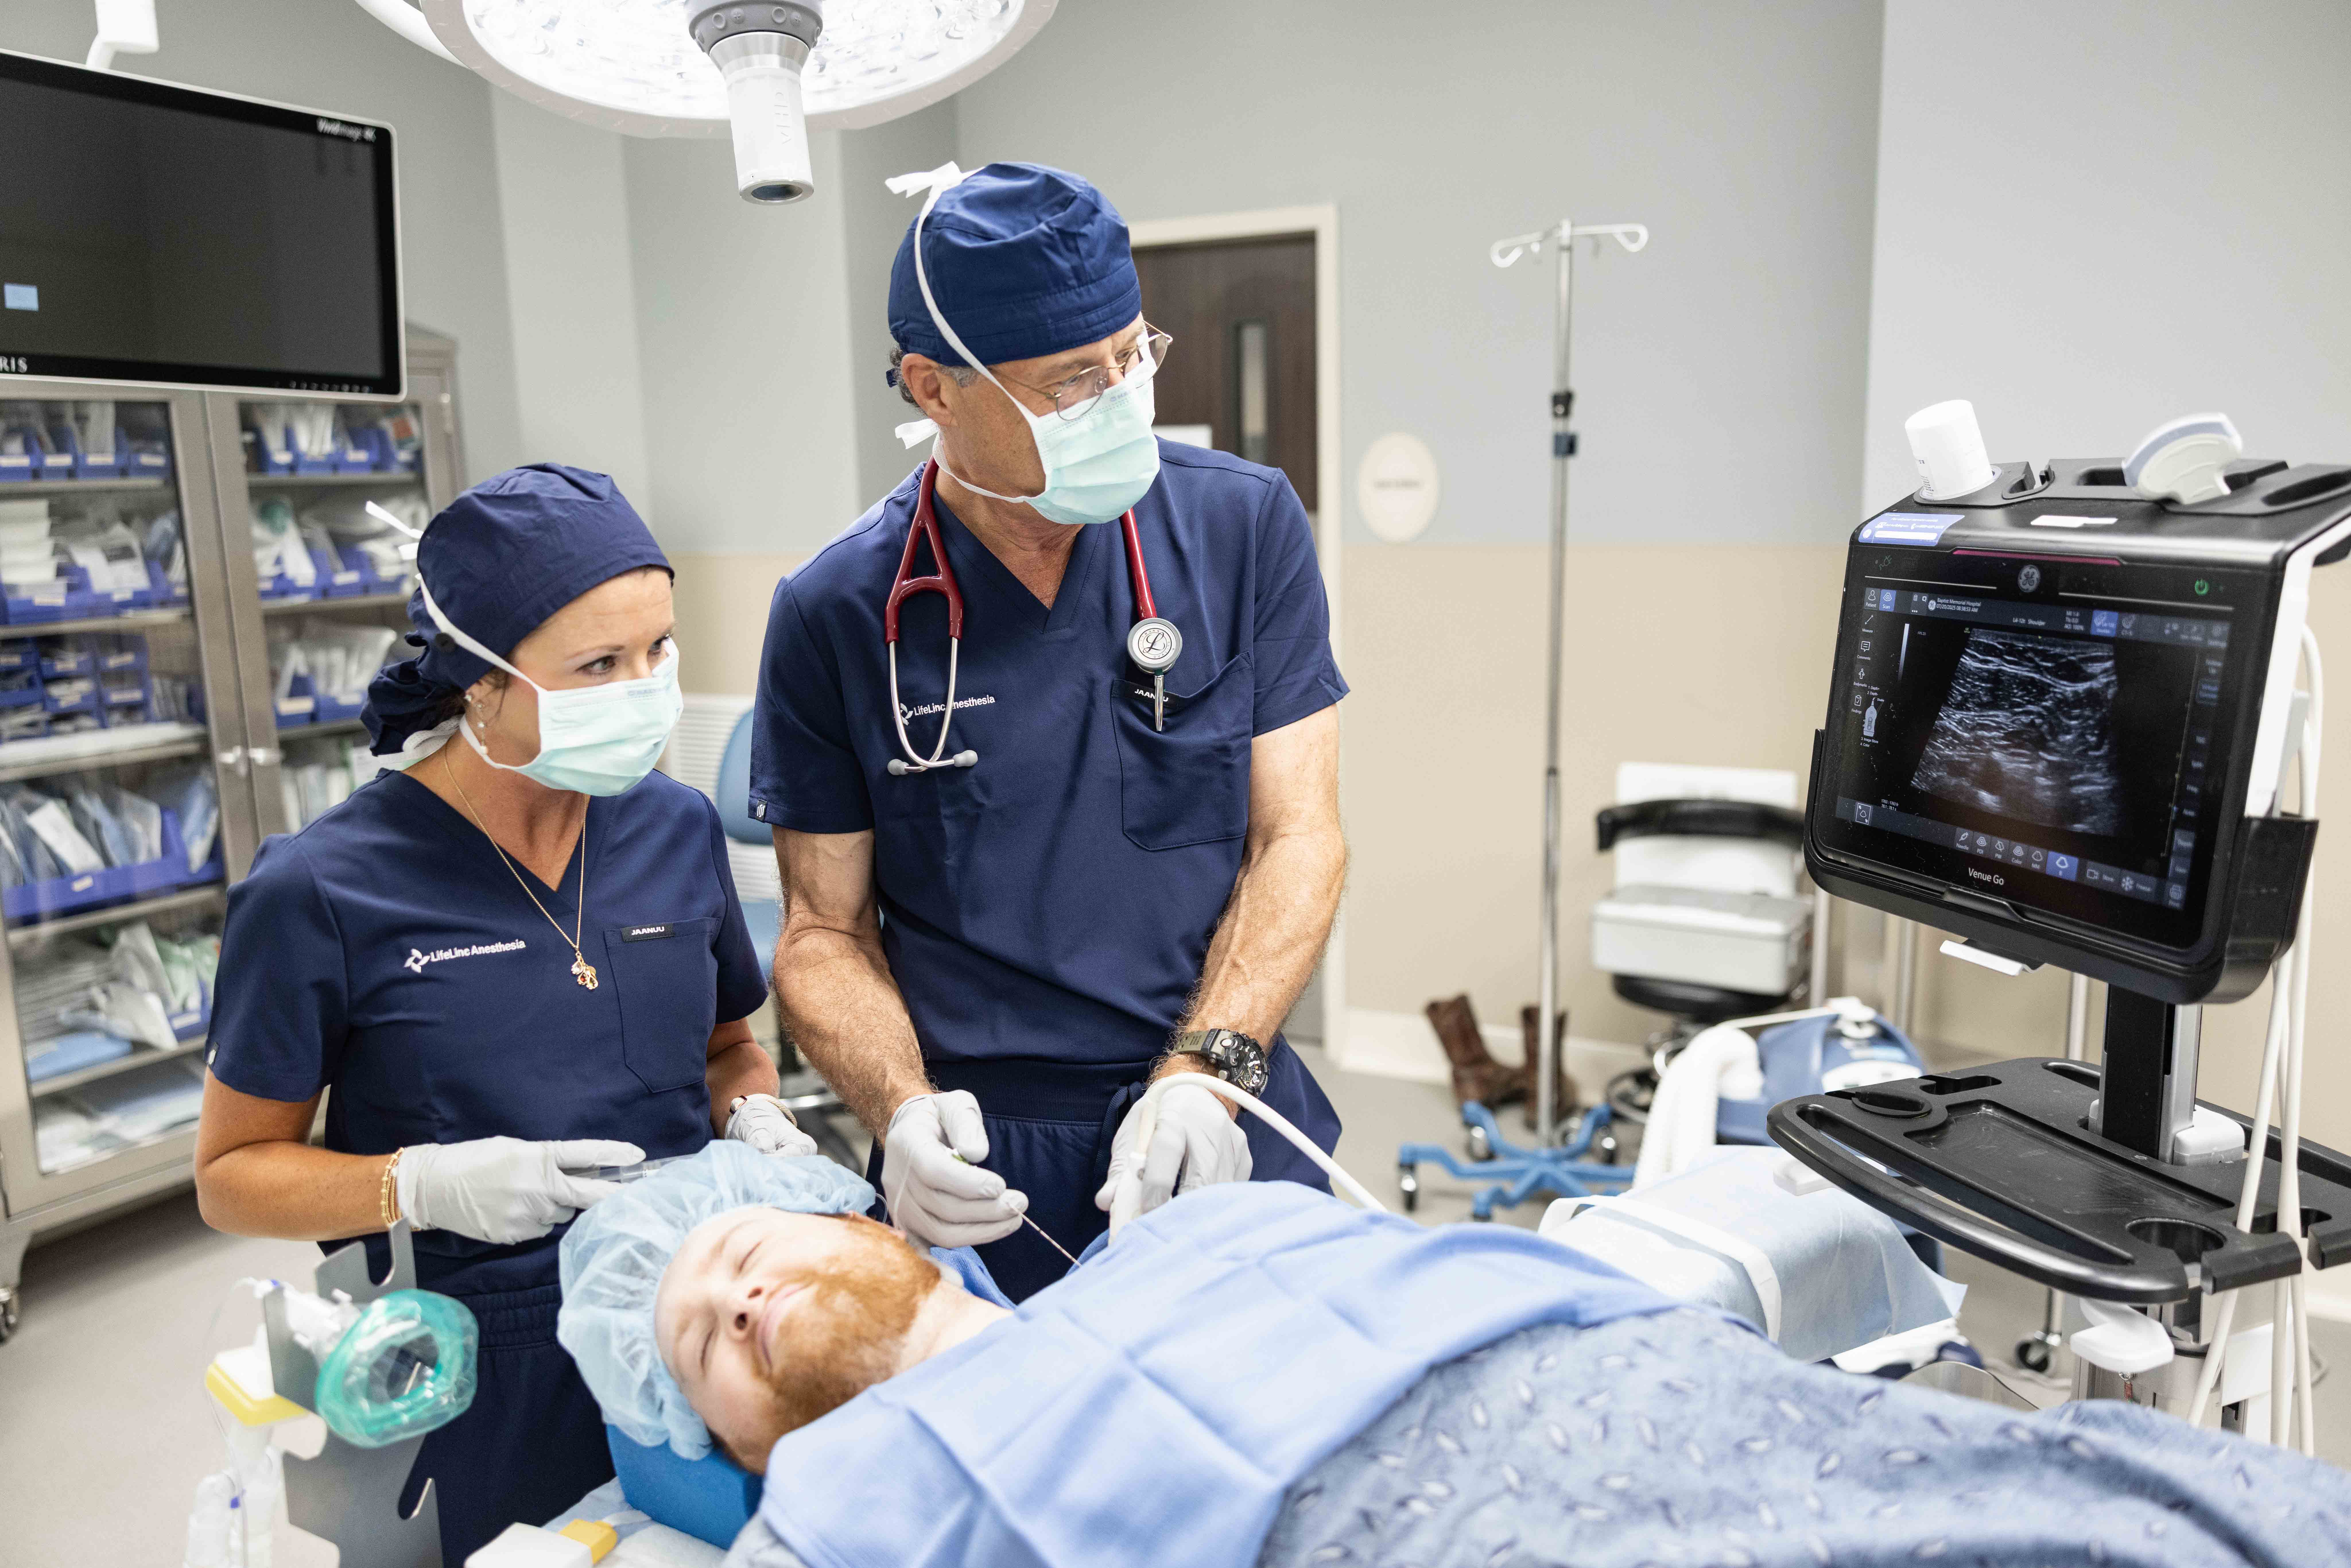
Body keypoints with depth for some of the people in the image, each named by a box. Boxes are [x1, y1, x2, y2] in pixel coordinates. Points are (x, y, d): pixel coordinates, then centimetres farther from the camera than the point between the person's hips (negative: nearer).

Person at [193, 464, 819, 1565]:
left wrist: (754, 1117, -9)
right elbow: (232, 1172, -3)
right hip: (484, 1386, -3)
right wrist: (430, 1187, -21)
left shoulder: (677, 831, -2)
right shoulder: (323, 895, -14)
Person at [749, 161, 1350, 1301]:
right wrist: (899, 1107, -16)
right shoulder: (836, 615, -5)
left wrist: (1208, 1069, -16)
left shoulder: (1246, 528, -2)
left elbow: (1298, 838, -3)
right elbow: (825, 928, 2)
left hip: (1231, 1136, 1)